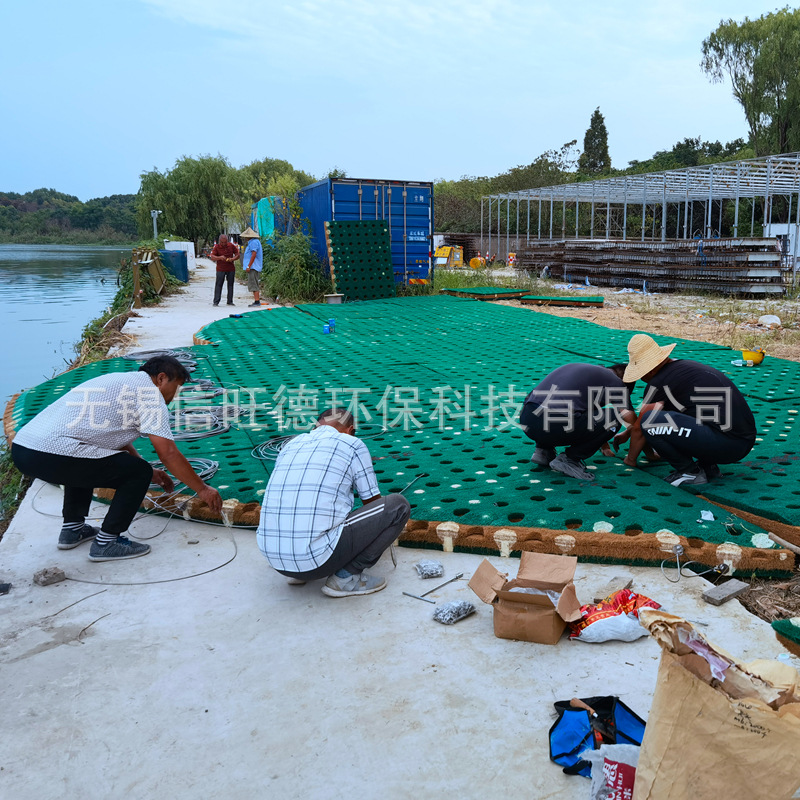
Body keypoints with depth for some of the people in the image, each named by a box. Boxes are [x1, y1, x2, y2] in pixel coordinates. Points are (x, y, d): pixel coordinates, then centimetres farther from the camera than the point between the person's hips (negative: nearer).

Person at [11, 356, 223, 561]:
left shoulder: (119, 381, 26)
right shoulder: (149, 393, 0)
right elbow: (169, 454, -4)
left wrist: (151, 472, 45)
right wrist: (202, 489, 7)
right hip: (51, 457, -10)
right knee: (139, 473, 1)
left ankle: (72, 529, 34)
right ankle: (106, 543, 5)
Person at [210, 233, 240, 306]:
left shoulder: (231, 245, 3)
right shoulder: (216, 247, -4)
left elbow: (237, 255, 8)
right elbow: (212, 257, -9)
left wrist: (232, 259, -12)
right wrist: (219, 257, -27)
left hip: (231, 269, 3)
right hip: (220, 269, -2)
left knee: (230, 285, 6)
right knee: (218, 285, -5)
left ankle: (230, 301, 13)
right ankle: (216, 302, -5)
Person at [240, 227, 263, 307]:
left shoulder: (253, 242, -13)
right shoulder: (256, 241, 20)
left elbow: (254, 254, -21)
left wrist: (248, 266, -23)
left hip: (253, 267, -11)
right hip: (253, 267, 11)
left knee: (253, 284, -13)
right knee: (255, 285, 11)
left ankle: (257, 301, -16)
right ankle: (257, 301, 13)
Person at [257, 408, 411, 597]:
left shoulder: (291, 445, 20)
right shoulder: (353, 445, 5)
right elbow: (372, 502, 15)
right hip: (318, 559, -7)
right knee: (398, 505, 4)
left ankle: (300, 573, 19)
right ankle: (346, 577, 2)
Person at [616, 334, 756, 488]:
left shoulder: (660, 382, -8)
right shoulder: (682, 365, 20)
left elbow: (639, 428, 4)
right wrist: (626, 433, 44)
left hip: (726, 444, -10)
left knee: (649, 422, -14)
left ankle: (690, 472, -1)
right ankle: (708, 466, 16)